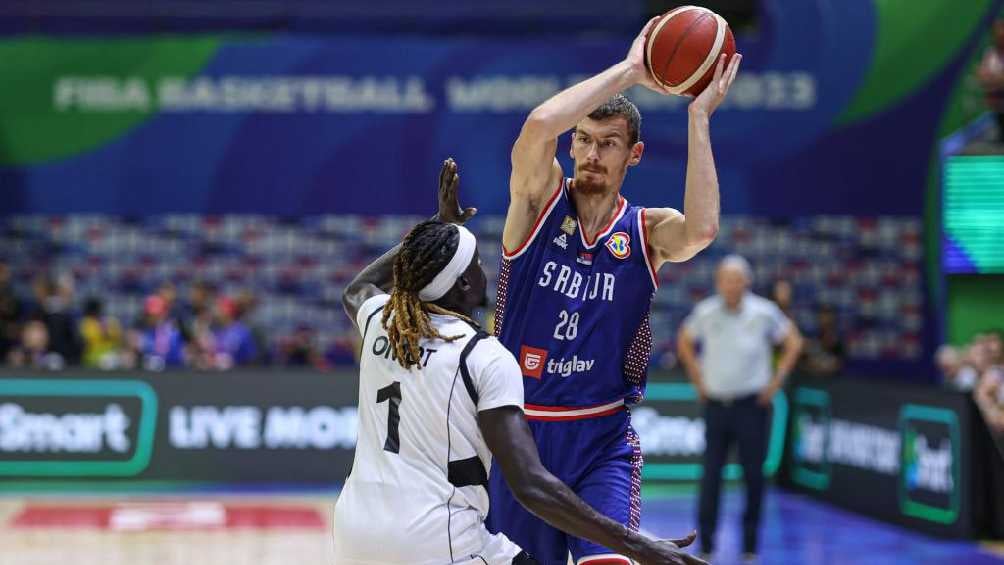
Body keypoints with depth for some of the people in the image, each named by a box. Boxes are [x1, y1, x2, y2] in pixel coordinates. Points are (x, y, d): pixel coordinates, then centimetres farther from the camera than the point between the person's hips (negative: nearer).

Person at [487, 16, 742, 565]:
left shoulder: (647, 232, -1)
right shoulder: (539, 201, -3)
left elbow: (701, 229, -25)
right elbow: (538, 124, -24)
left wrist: (698, 115, -19)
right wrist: (629, 71, -18)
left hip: (602, 439, -1)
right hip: (519, 432, 1)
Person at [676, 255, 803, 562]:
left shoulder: (763, 312, -6)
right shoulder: (706, 312, -2)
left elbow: (793, 342, 7)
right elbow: (684, 341, 17)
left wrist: (776, 381, 1)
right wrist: (698, 379, 10)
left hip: (751, 405, -1)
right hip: (715, 403, 1)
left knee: (753, 476, 1)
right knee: (711, 475, 0)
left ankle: (750, 547, 12)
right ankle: (705, 545, 7)